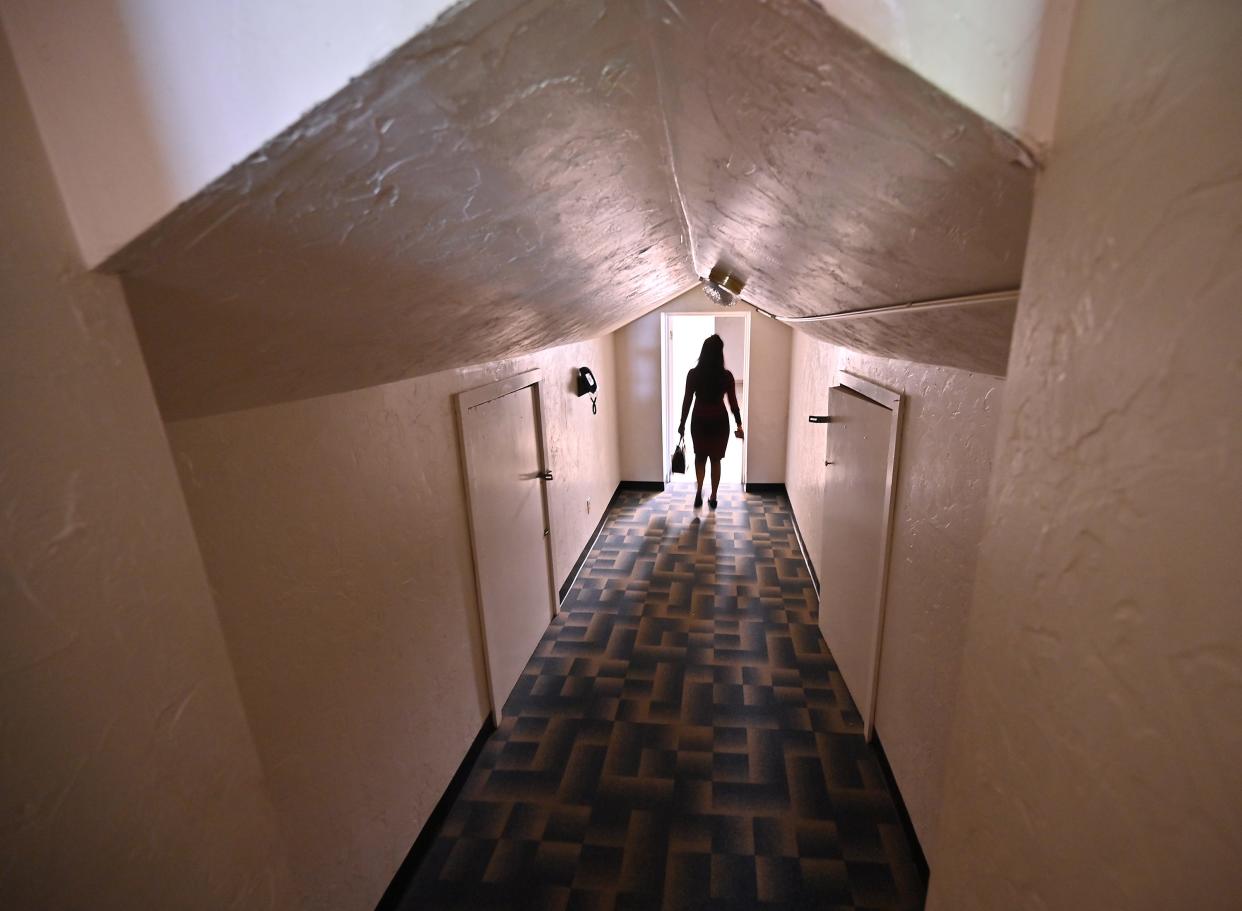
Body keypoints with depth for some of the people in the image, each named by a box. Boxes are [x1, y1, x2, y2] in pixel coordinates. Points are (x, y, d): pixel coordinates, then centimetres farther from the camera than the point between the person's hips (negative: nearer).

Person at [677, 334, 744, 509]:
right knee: (716, 459, 14)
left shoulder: (693, 374, -10)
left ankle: (699, 491, 6)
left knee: (700, 456, 21)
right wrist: (739, 425, 5)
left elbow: (687, 401, -6)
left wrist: (682, 423, 5)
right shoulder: (726, 376, -11)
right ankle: (713, 498, 22)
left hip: (699, 421, 0)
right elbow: (733, 403, -6)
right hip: (720, 422, 0)